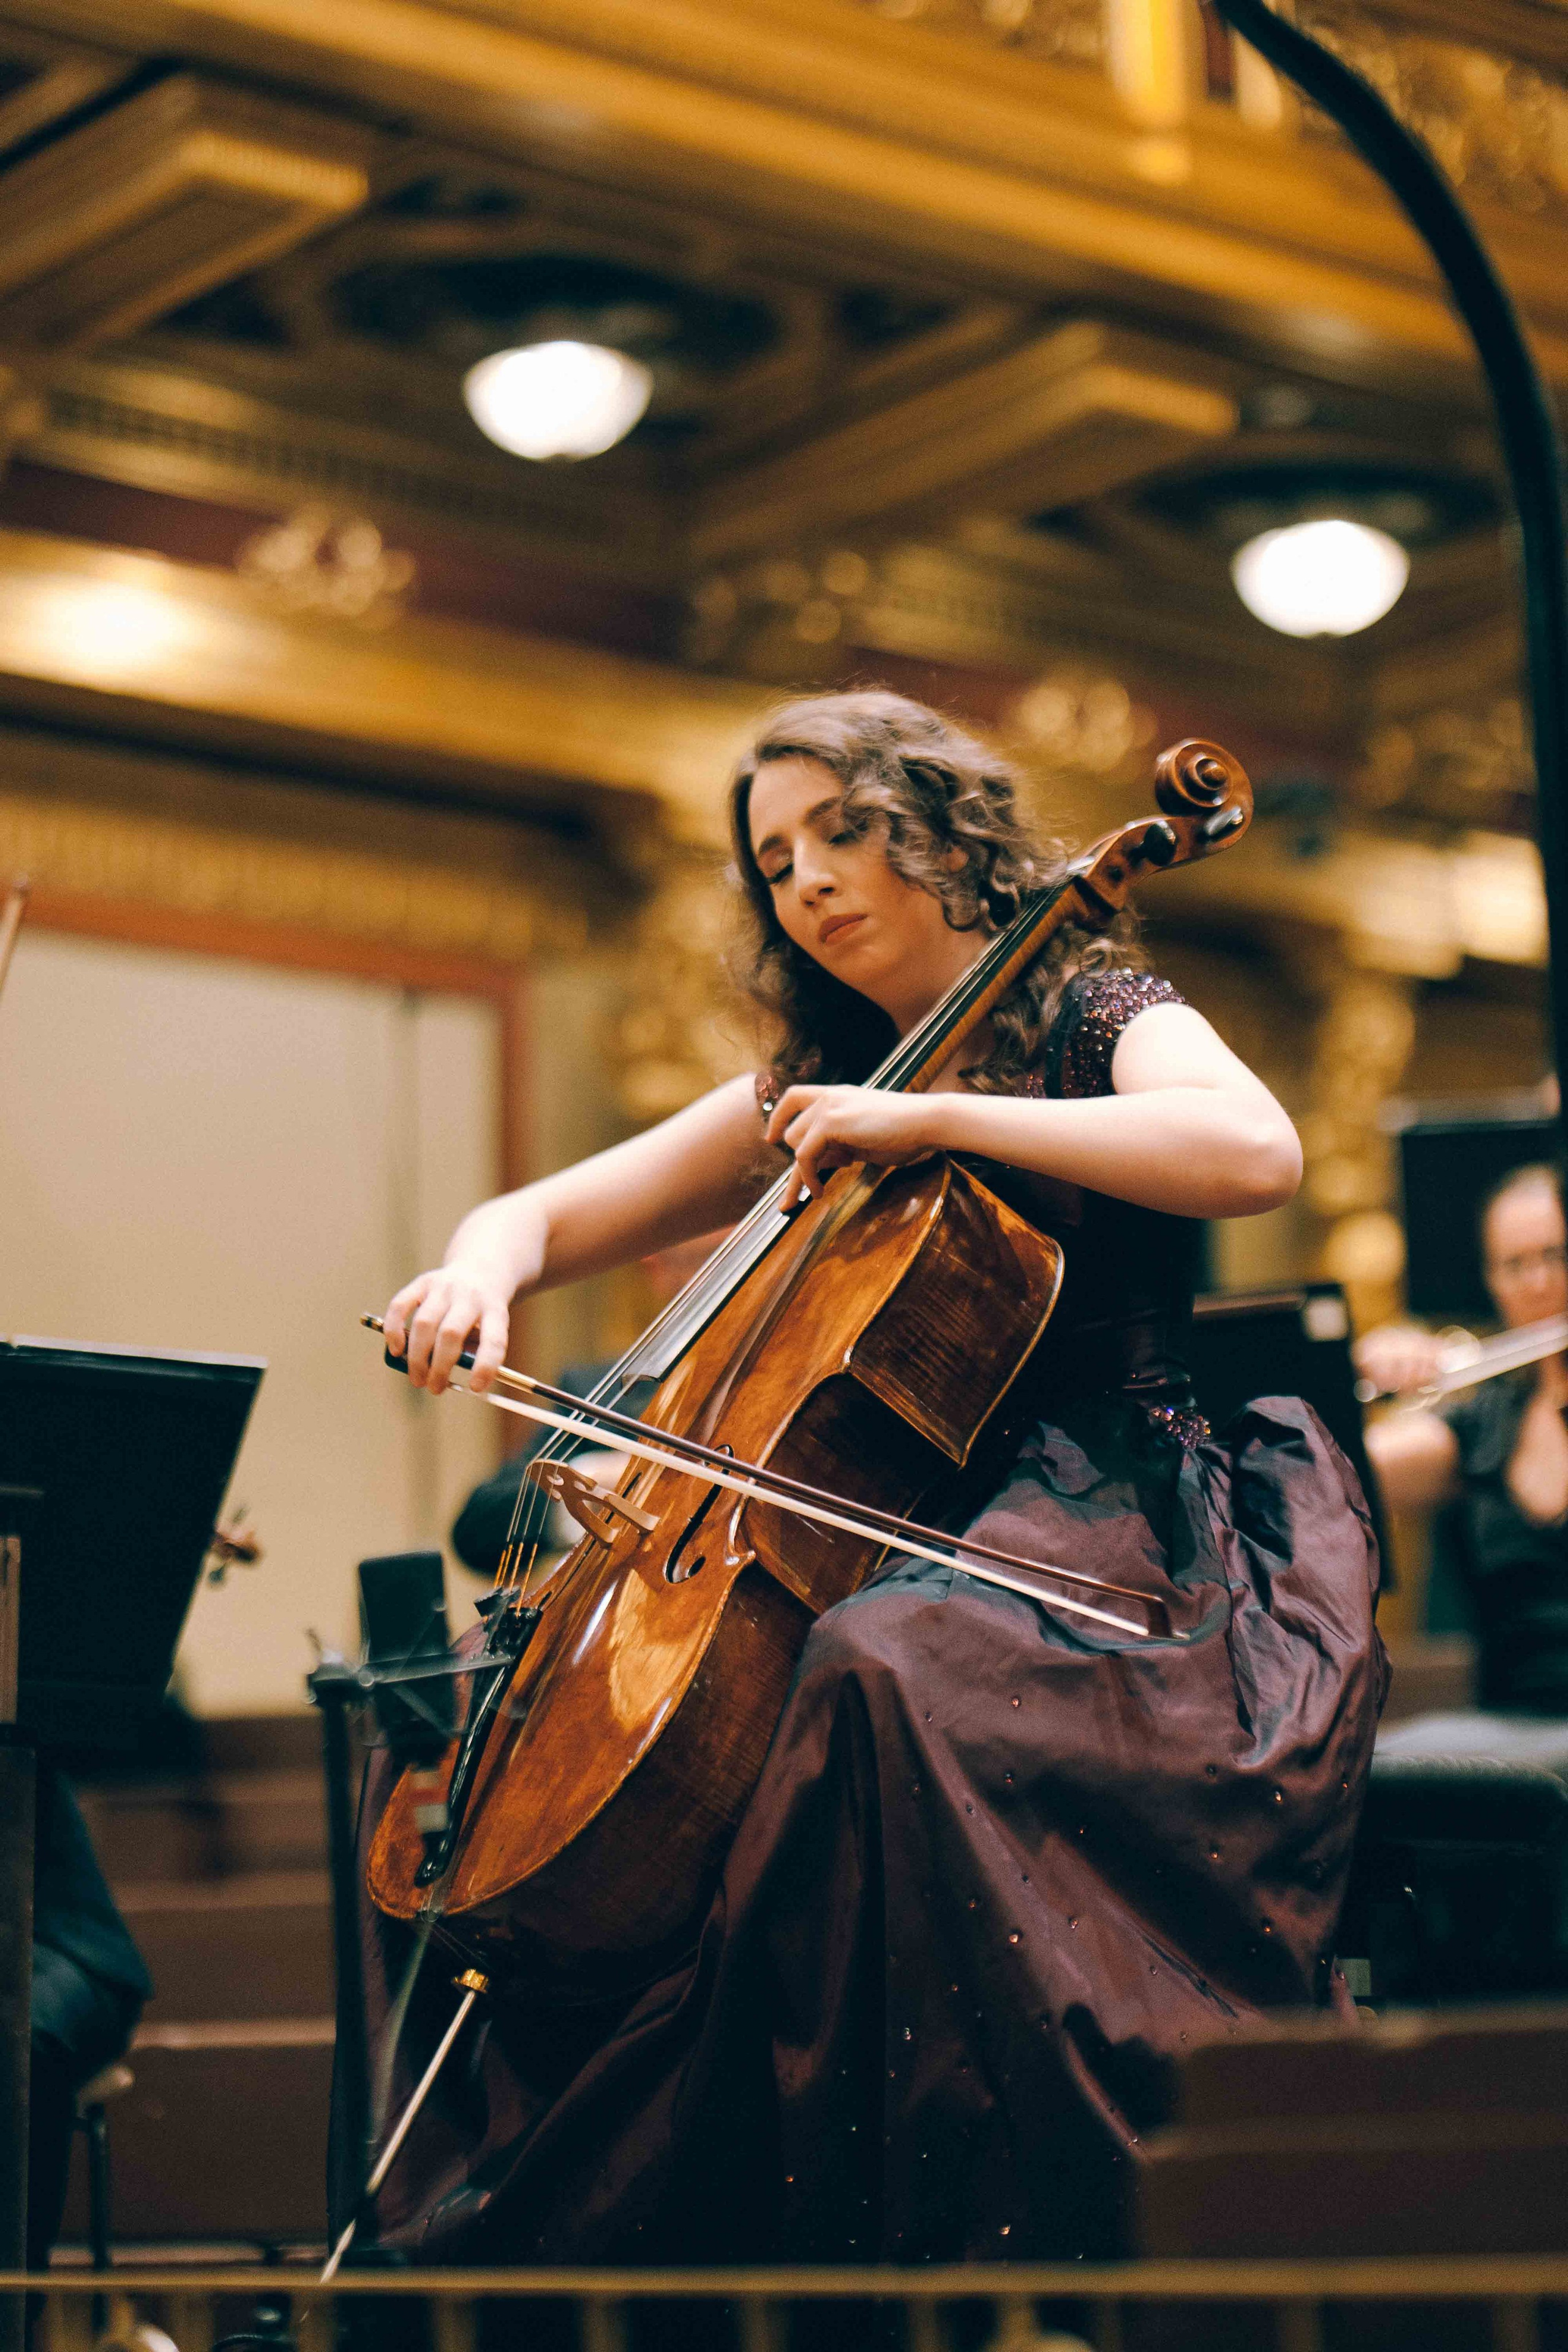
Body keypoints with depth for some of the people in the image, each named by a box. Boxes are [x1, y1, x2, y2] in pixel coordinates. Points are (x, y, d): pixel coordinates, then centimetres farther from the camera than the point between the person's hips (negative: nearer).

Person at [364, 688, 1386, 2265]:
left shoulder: (1096, 1018, 0)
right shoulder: (805, 1096, 17)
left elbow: (1255, 1152, -23)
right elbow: (544, 1215, 19)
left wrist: (933, 1119, -21)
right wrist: (483, 1266, -7)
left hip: (1097, 1523, -7)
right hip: (878, 1526, 7)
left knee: (882, 1675, -39)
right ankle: (540, 2207, 3)